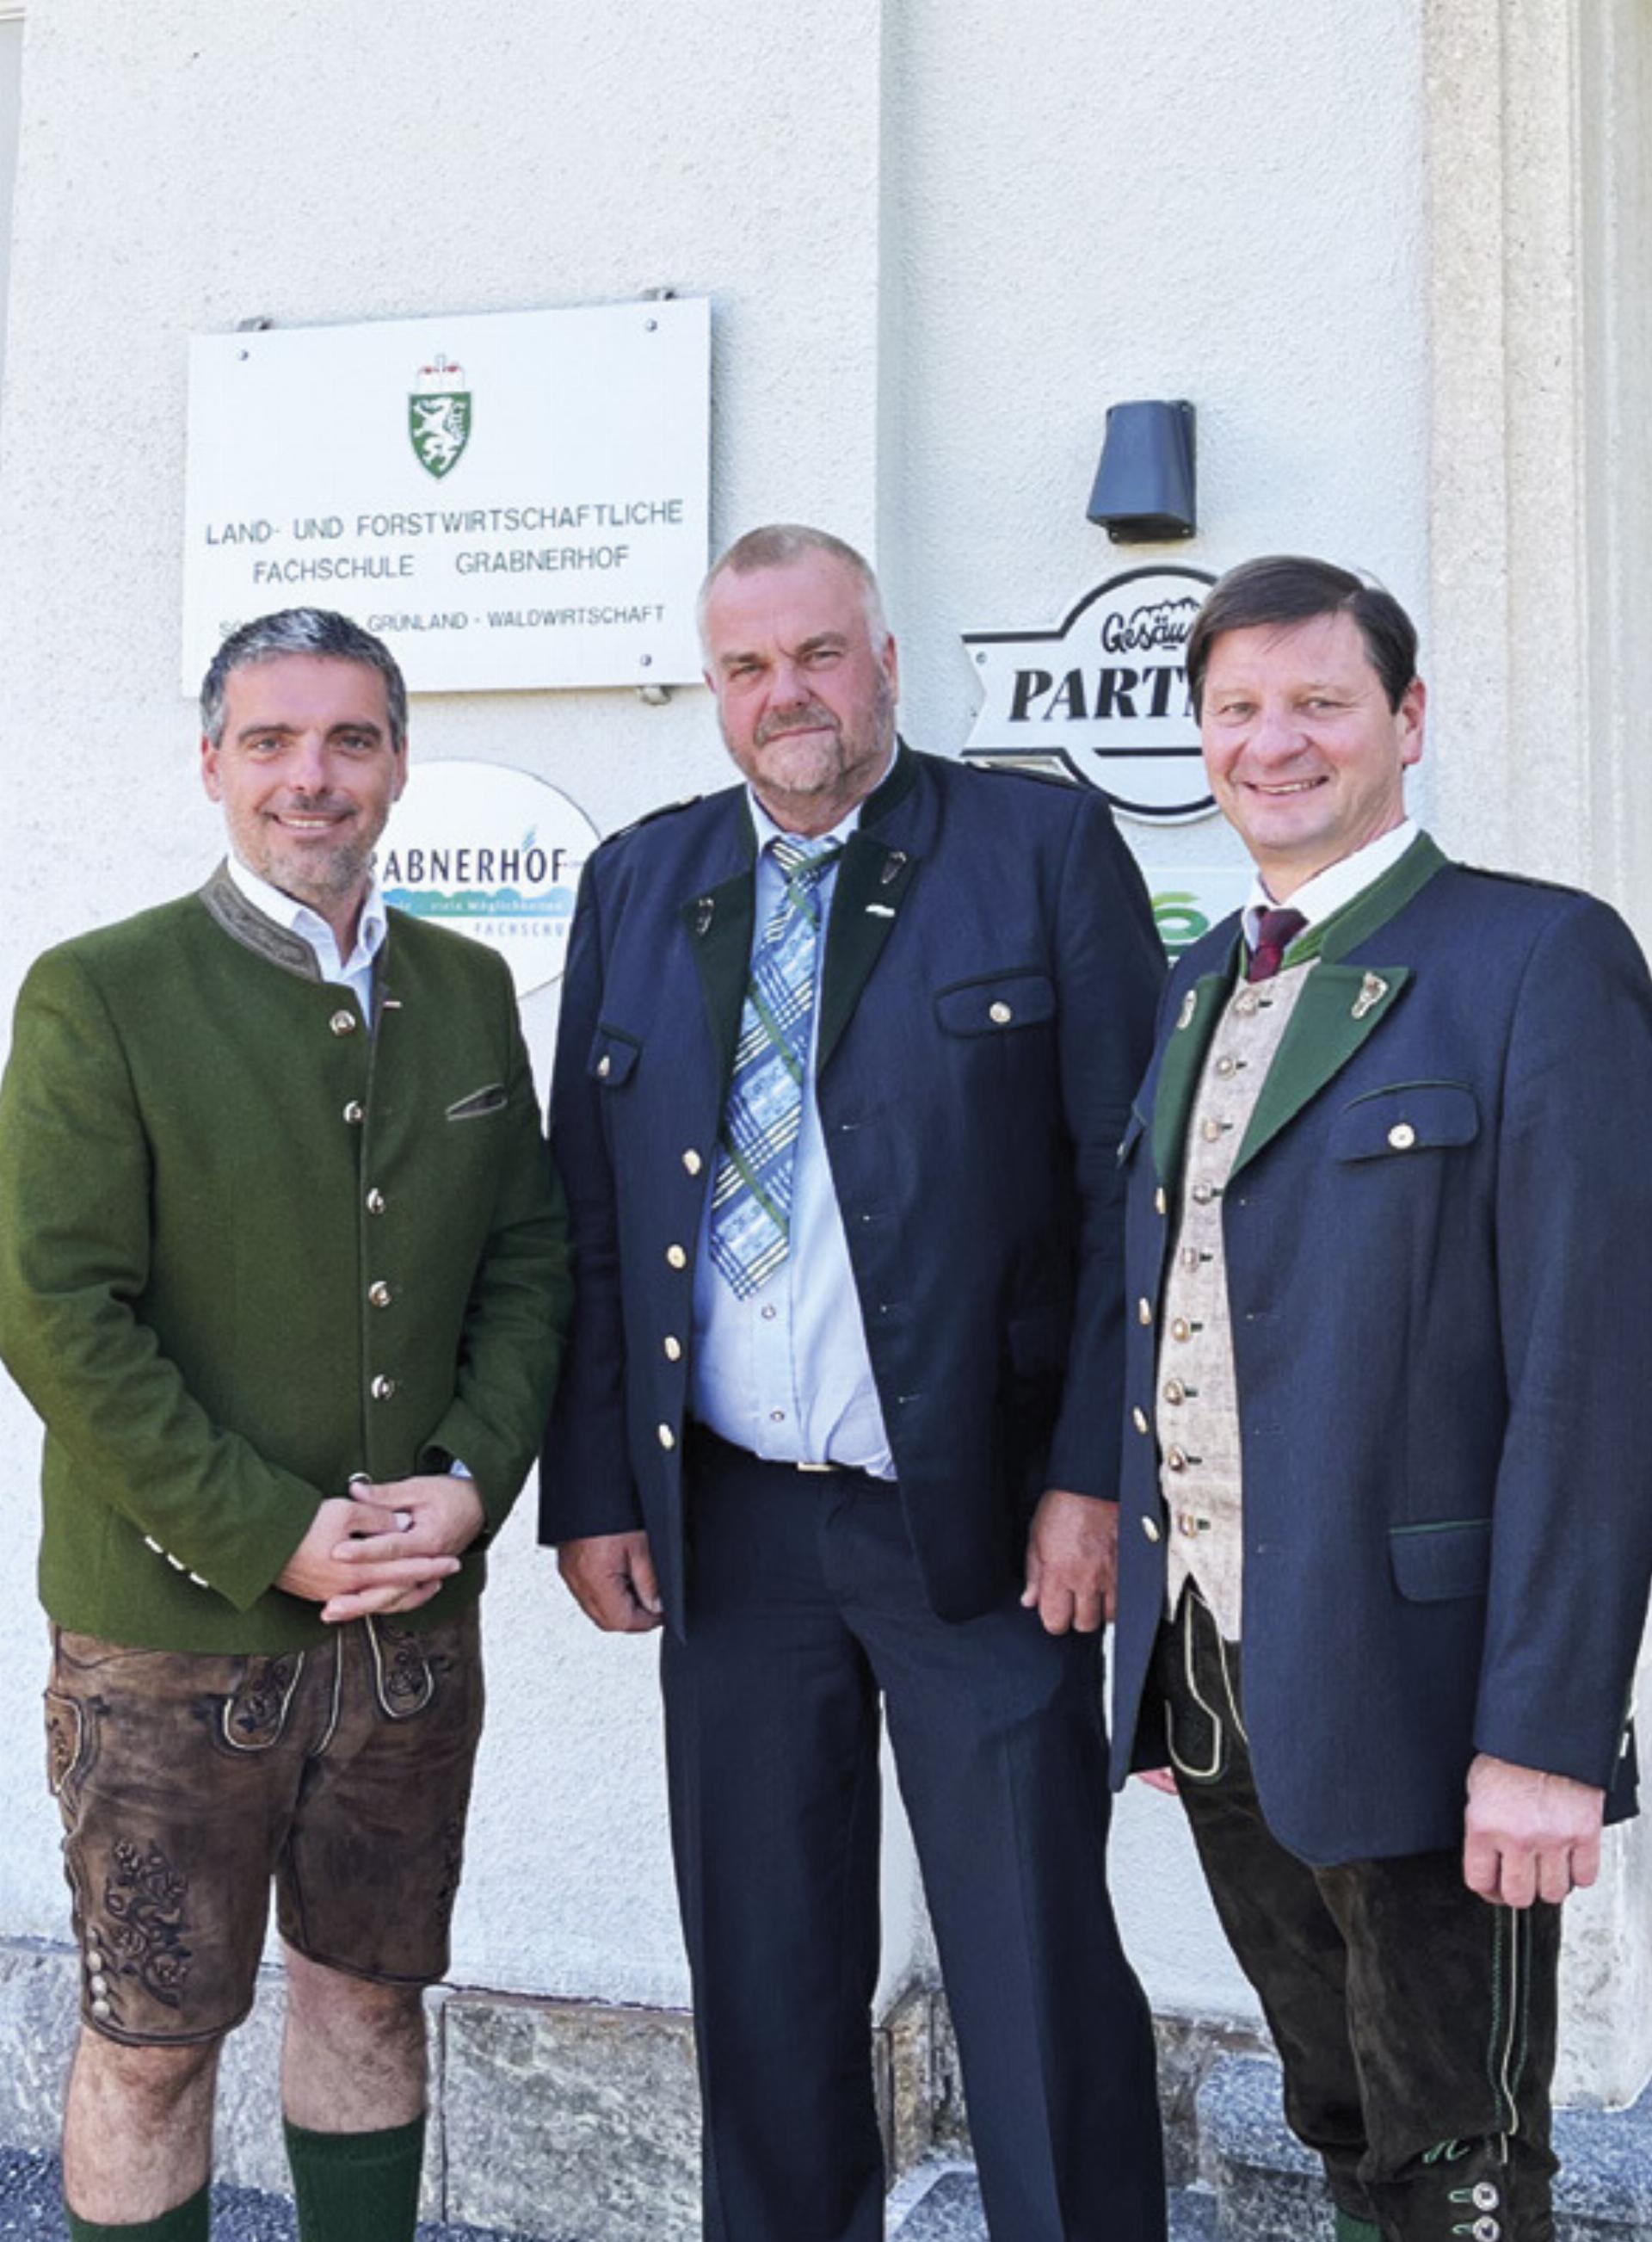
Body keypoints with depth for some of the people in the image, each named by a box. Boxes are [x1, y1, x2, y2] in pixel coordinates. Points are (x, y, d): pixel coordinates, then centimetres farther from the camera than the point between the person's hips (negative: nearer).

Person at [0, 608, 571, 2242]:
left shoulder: (469, 991, 6)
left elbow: (528, 1262, 9)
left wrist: (472, 1481, -7)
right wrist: (274, 1537, -16)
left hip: (414, 1616, 4)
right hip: (172, 1630, -4)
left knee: (370, 1994, 18)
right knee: (151, 2042, 8)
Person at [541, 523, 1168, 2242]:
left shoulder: (1047, 848, -1)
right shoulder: (637, 883, 10)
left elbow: (1132, 1184, -5)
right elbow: (589, 1215, 10)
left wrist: (1095, 1475, -11)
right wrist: (593, 1489, 4)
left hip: (981, 1520, -3)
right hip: (726, 1525, 4)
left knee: (1037, 1975, 4)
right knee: (763, 1978, 15)